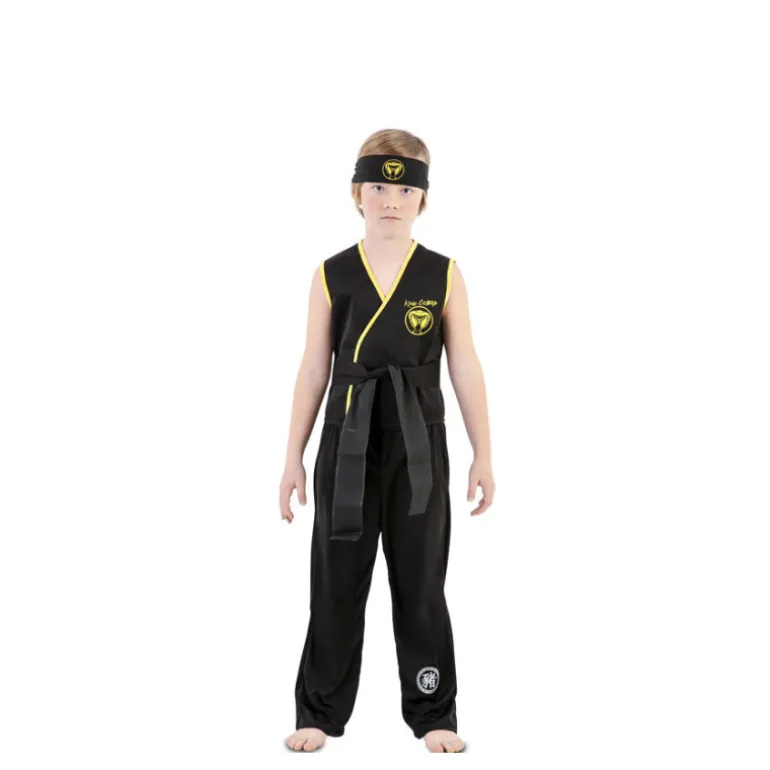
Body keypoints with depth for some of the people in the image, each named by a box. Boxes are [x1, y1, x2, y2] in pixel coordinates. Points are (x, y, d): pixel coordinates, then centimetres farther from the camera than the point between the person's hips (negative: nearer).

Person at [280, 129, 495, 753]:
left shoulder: (443, 275, 0)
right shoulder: (332, 275, 2)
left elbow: (466, 368, 2)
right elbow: (314, 370, 4)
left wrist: (483, 455, 1)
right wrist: (294, 457, 4)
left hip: (419, 444, -1)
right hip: (348, 441, 1)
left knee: (421, 581, 6)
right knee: (336, 580, 7)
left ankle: (434, 715, 19)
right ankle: (320, 713, 19)